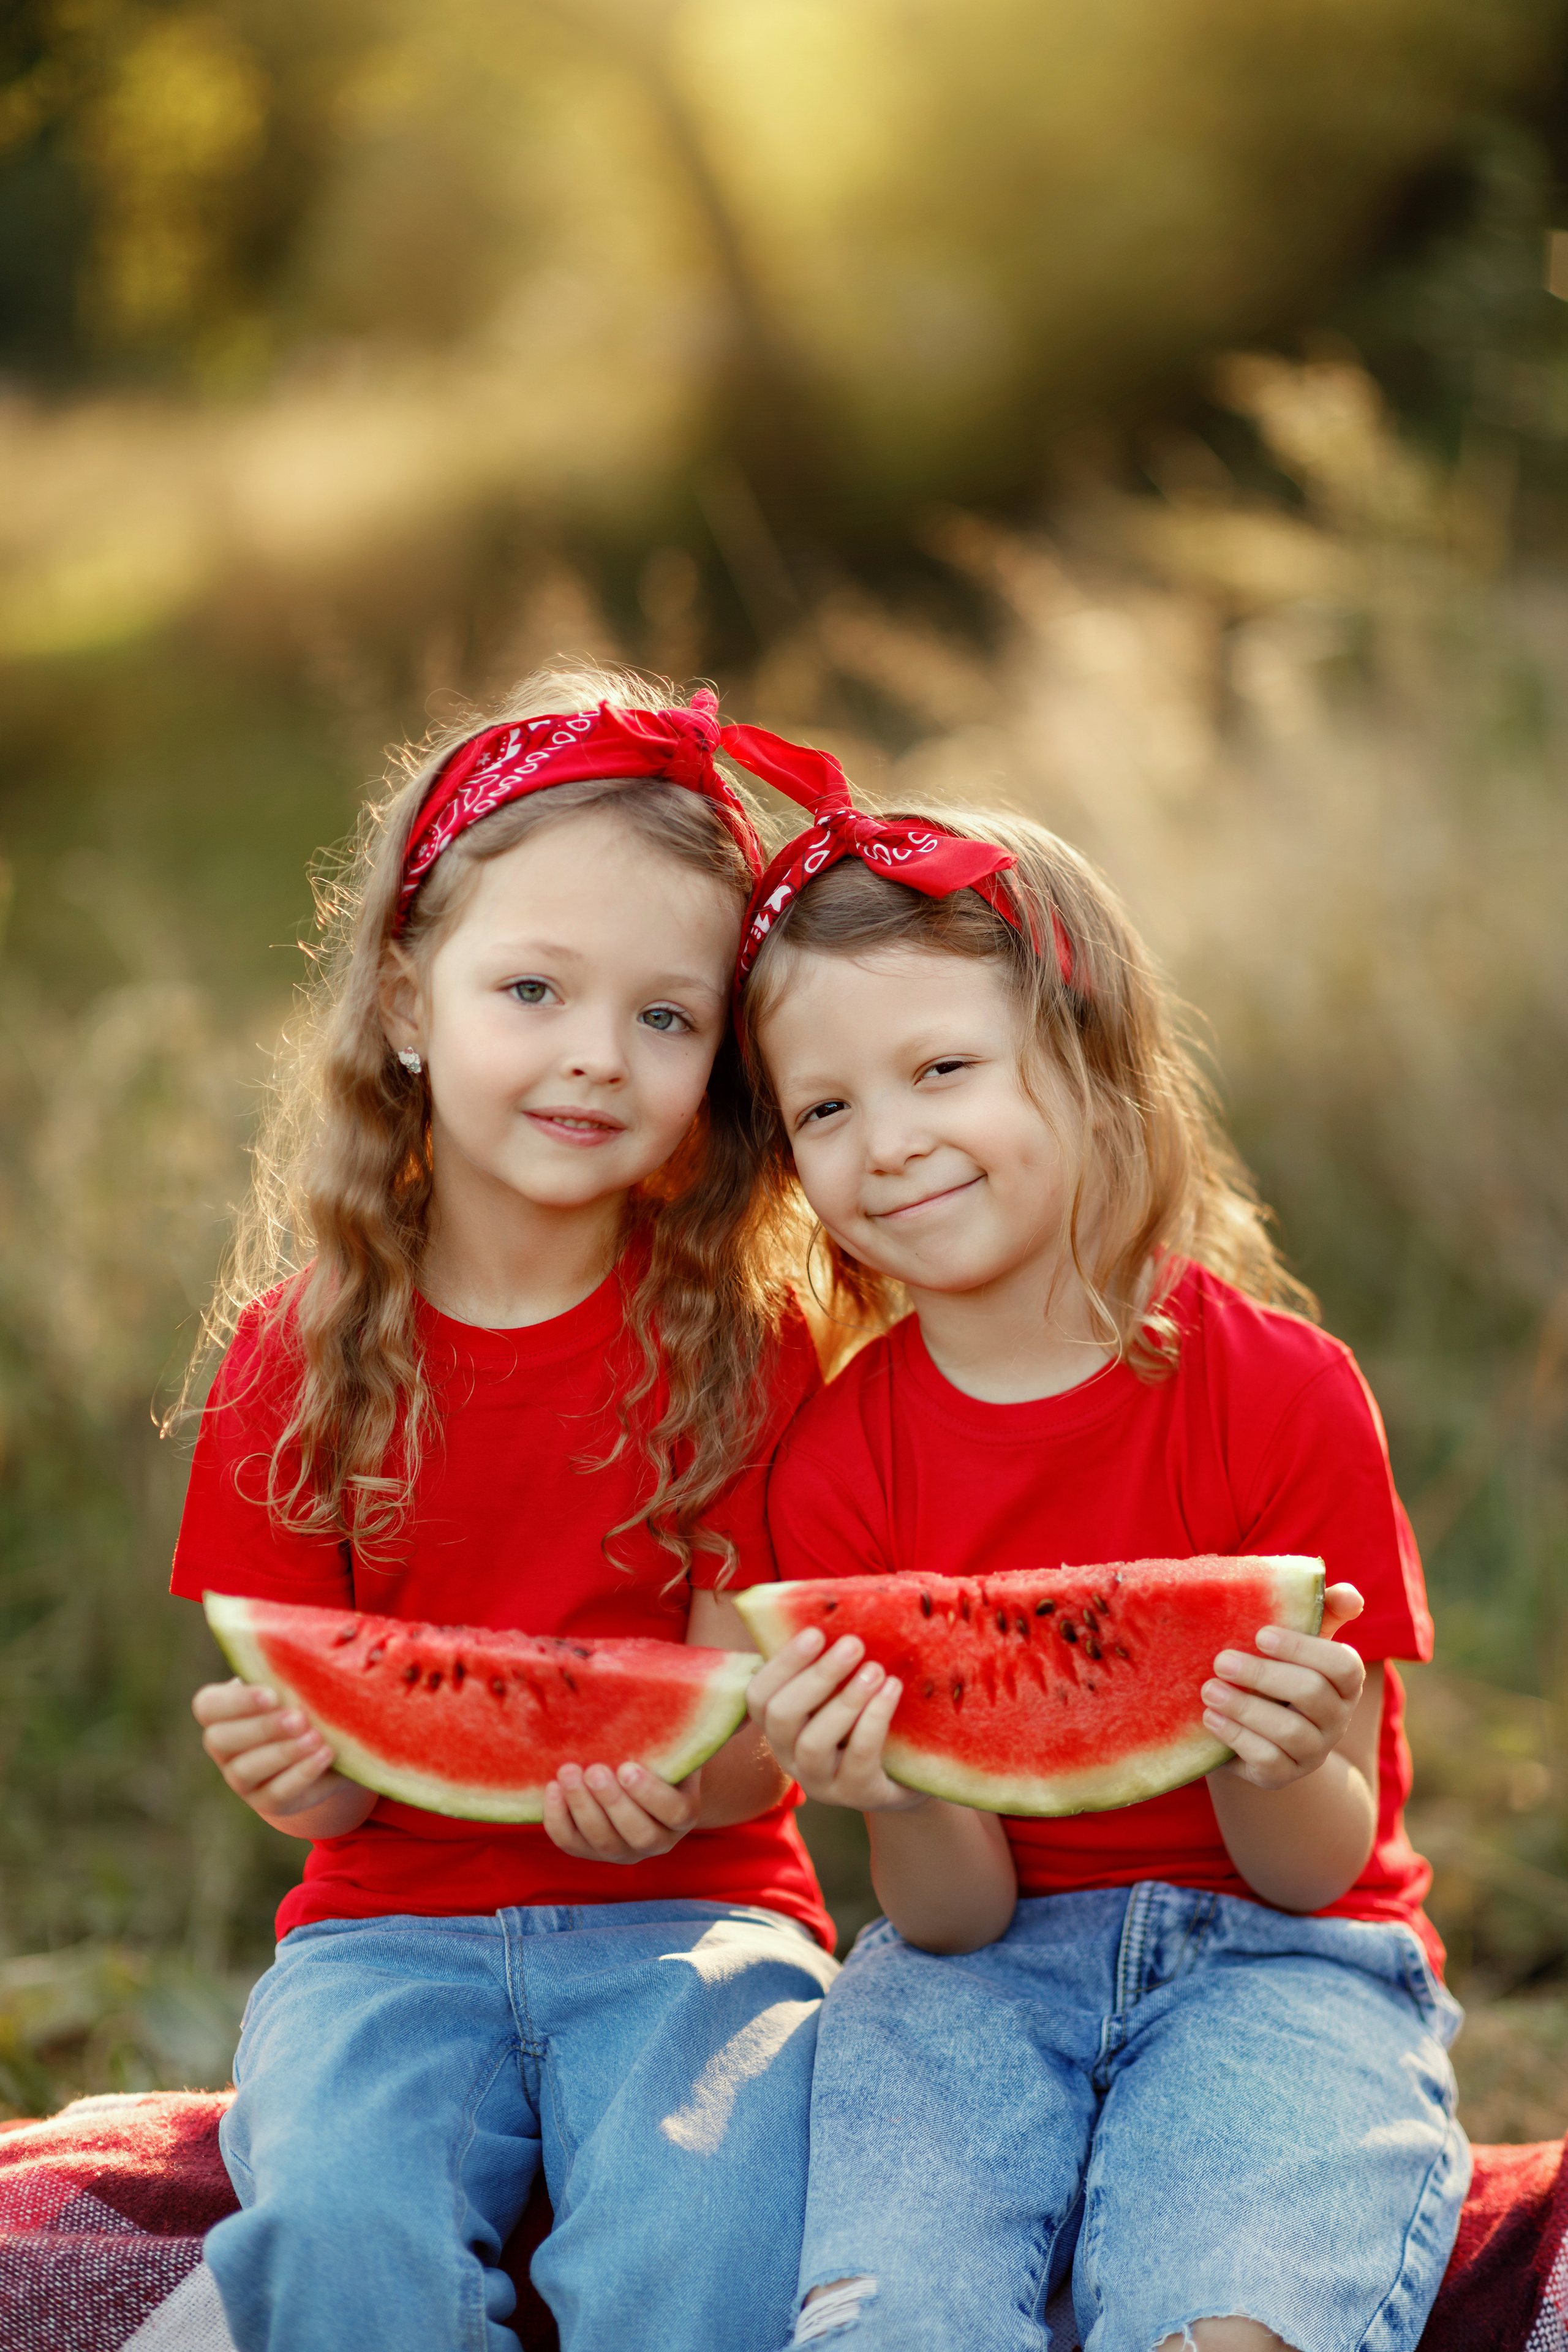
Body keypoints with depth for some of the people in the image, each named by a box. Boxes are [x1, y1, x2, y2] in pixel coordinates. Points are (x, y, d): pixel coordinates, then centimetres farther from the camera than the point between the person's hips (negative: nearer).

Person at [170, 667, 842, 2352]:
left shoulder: (742, 1344, 1)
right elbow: (317, 1775, 2)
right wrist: (295, 1763, -23)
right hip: (391, 1916, 1)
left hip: (682, 1912, -1)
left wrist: (675, 1786, -28)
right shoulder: (299, 1355, 2)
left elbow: (752, 1735, -4)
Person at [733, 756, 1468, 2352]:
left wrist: (1282, 1764, -29)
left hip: (1276, 1961, -1)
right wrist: (900, 1806, -26)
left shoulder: (1282, 1394, -9)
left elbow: (1317, 1871, -6)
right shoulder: (839, 1463, -1)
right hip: (985, 1960, 2)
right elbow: (957, 1913, -3)